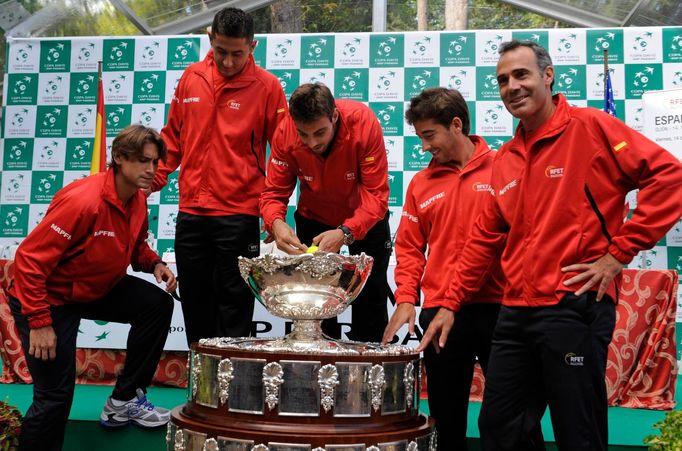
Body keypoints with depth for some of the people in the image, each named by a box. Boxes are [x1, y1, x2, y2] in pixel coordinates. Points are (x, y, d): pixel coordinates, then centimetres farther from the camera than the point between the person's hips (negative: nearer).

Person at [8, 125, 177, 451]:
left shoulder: (138, 200, -5)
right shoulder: (83, 200, -30)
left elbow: (136, 246, 15)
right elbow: (30, 259, -29)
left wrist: (155, 264, -8)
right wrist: (39, 322, -28)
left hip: (97, 287, 8)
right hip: (50, 296, -7)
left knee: (157, 304, -6)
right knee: (55, 395, -8)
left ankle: (124, 400, 8)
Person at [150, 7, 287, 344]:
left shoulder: (267, 86, -4)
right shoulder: (191, 77, 7)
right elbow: (173, 137, 15)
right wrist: (153, 179, 5)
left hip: (239, 215, -4)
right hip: (190, 212, 4)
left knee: (233, 304, 4)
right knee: (194, 302, 13)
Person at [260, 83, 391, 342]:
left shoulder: (364, 123, -32)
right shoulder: (285, 133, -26)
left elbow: (377, 195, -31)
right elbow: (274, 192, -19)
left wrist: (344, 232, -46)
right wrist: (276, 223, -41)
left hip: (364, 219, -1)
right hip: (314, 218, 2)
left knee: (371, 297, 8)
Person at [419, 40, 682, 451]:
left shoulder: (590, 127, -5)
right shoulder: (505, 159, 14)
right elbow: (485, 240, 18)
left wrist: (619, 251, -14)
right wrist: (451, 305, 16)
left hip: (575, 307, -7)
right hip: (516, 312, 7)